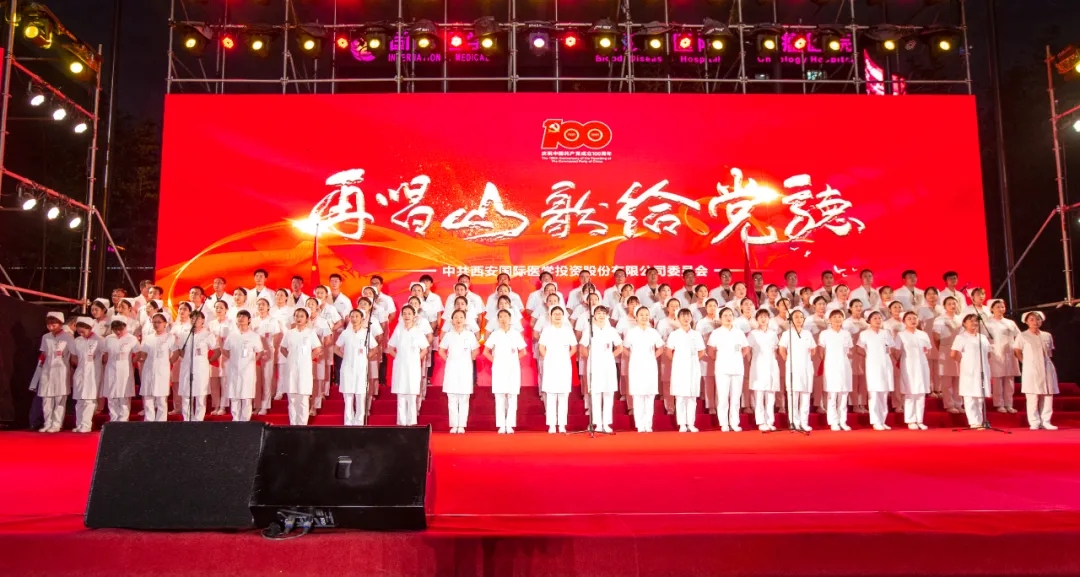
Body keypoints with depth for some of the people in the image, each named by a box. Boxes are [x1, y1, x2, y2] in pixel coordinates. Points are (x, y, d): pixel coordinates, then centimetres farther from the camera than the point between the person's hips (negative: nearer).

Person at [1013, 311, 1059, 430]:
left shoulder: (1047, 336, 12)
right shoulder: (1022, 336, 1)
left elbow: (1050, 352, 22)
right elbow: (1017, 352, 6)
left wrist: (1046, 362, 9)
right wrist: (1027, 363, 1)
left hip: (1047, 369, 4)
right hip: (1031, 370, -4)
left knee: (1048, 396, 2)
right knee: (1033, 397, -5)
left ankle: (1045, 422, 9)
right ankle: (1034, 423, -1)